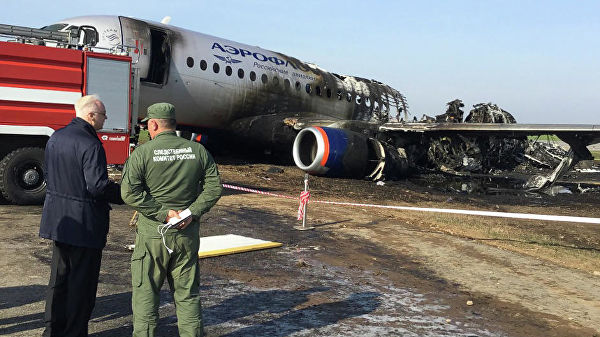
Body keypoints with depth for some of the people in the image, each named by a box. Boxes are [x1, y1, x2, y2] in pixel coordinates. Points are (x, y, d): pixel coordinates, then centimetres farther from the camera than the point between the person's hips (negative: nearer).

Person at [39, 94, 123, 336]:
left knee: (59, 275, 19)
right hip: (85, 223, -8)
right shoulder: (91, 145, -20)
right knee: (82, 279, 5)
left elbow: (49, 175, 13)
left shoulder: (55, 138, 6)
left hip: (59, 220, 8)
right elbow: (98, 186, -24)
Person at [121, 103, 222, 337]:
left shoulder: (142, 153, -7)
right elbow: (214, 187, 0)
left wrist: (162, 213, -14)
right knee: (187, 293, 13)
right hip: (188, 234, 3)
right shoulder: (198, 151, 3)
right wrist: (193, 212, -6)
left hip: (153, 232, -3)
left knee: (145, 292, 9)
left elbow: (129, 192, -16)